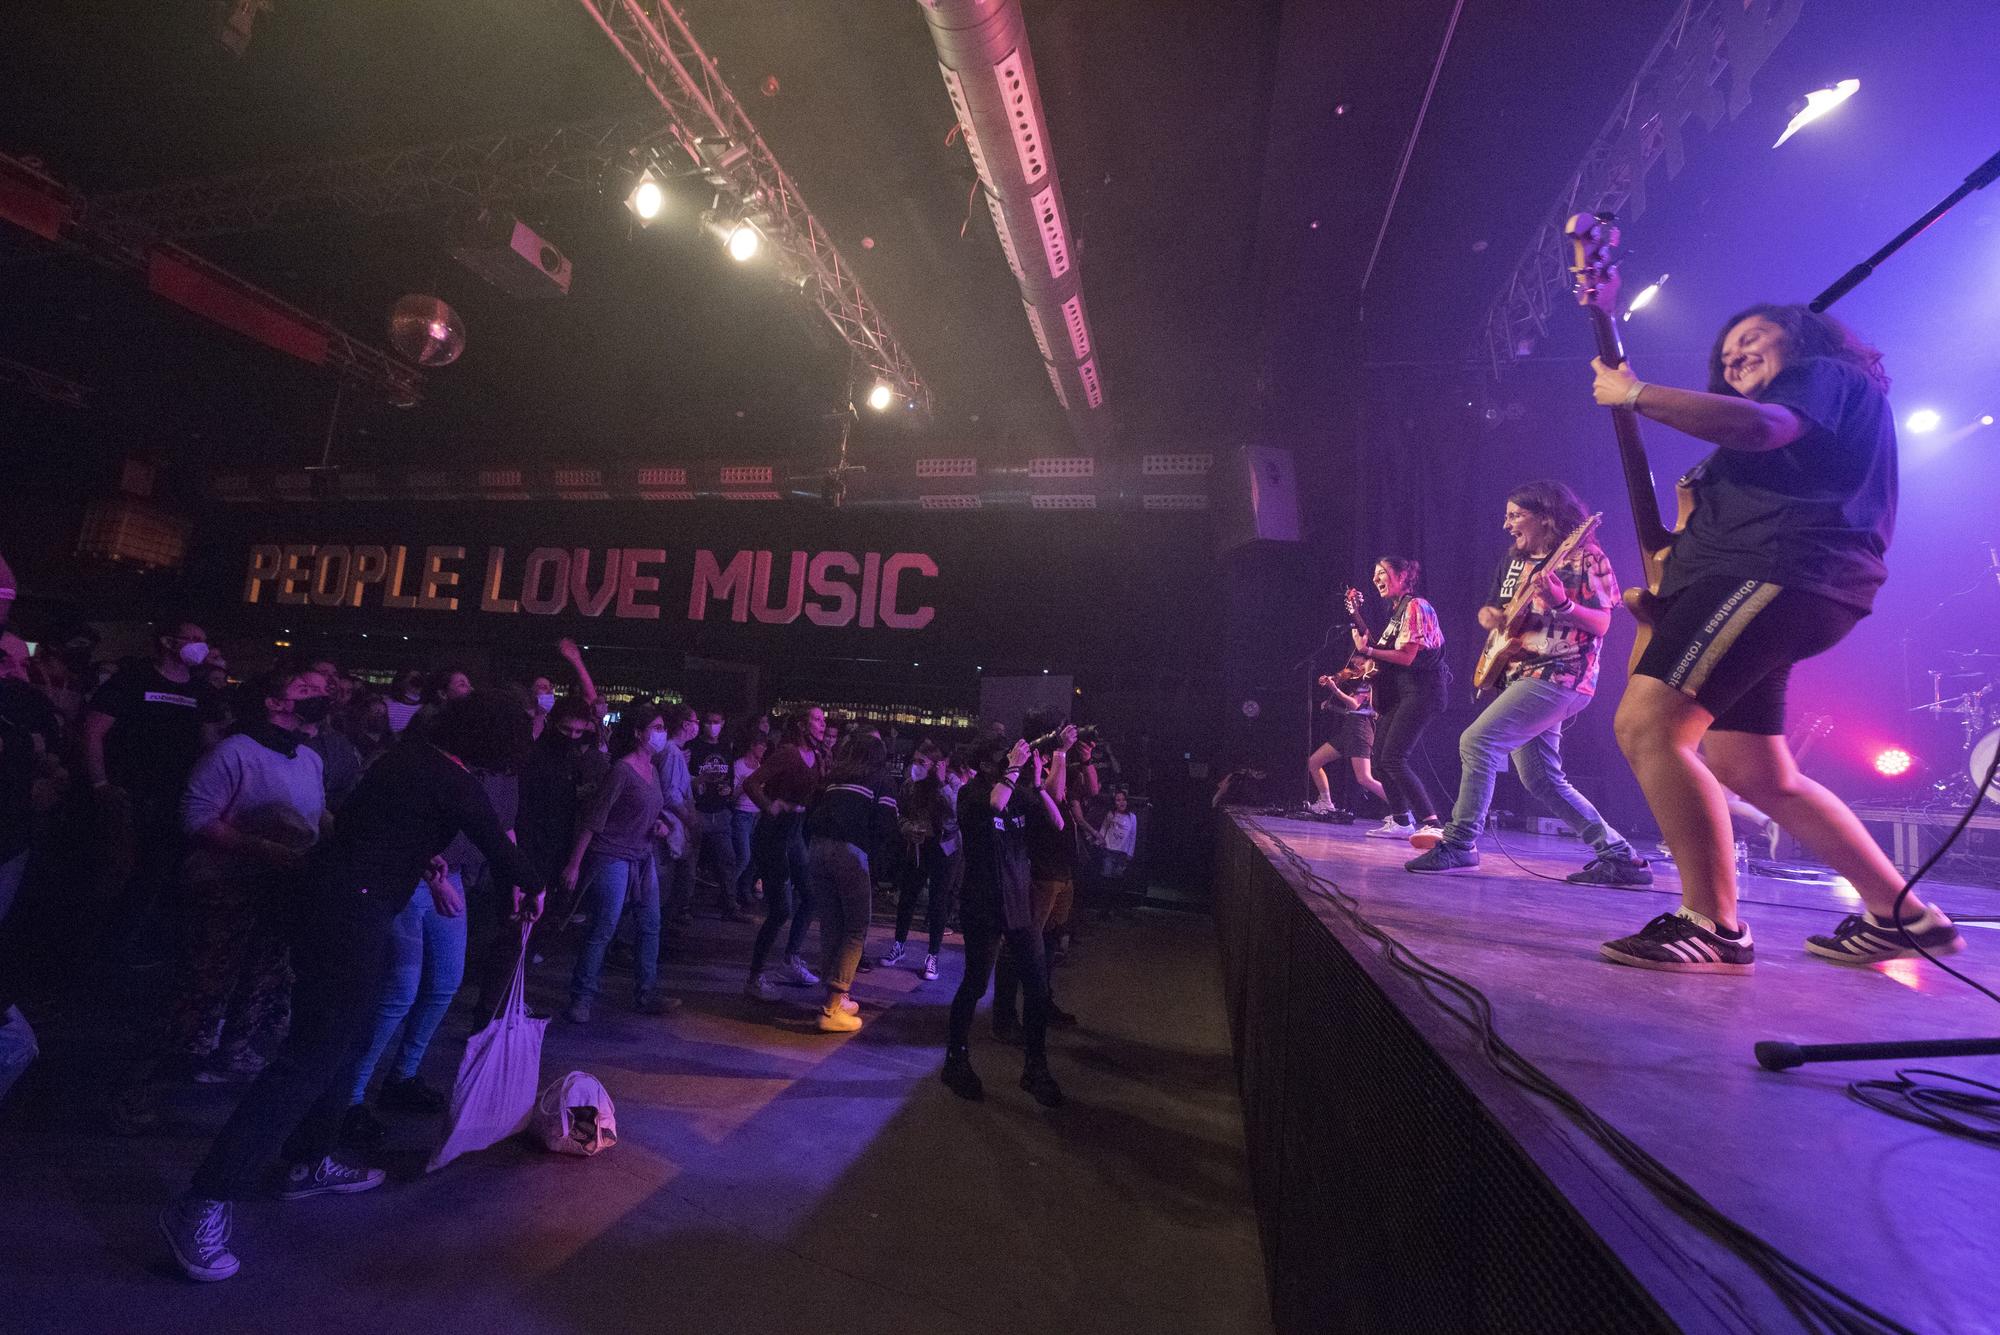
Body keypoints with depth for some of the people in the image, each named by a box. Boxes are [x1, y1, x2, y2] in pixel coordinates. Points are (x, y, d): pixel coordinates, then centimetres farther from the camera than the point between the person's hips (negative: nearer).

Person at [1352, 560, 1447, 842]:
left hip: (1418, 692, -10)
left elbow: (1407, 656, -17)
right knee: (1380, 757, 9)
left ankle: (1432, 824, -21)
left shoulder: (1414, 607, -10)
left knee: (1393, 758, -19)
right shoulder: (1395, 610, 19)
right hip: (1397, 694, 10)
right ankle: (1401, 821, 19)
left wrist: (1368, 651, -11)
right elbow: (1386, 653, 17)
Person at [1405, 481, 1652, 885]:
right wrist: (1490, 616, 2)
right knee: (1541, 779, 8)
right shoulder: (1515, 559, 16)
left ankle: (1459, 842, -12)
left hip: (1558, 676, -9)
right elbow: (1489, 610, 25)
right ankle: (1618, 856, 16)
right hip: (1522, 676, 9)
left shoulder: (1585, 557, -5)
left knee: (1477, 741, -20)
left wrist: (1561, 604, -28)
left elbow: (1601, 624, -11)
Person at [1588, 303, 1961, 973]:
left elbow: (1755, 426, -17)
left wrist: (1633, 393, -10)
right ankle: (1904, 914, 24)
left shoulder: (1826, 373, 7)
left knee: (1647, 726, -24)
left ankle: (1713, 926, -21)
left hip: (1777, 574, -11)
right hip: (1759, 583, 11)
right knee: (1759, 777, 14)